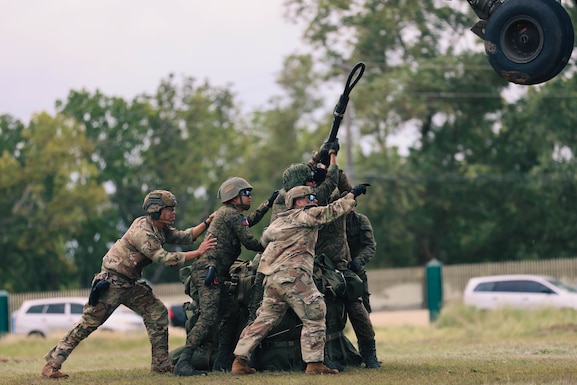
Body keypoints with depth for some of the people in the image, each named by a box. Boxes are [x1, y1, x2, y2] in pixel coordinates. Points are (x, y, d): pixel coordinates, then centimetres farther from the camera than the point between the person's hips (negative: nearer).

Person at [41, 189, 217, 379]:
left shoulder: (161, 229, 6)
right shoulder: (143, 231, -23)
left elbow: (184, 237, 6)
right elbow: (164, 258, -27)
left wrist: (206, 223, -7)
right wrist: (198, 252, -27)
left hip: (131, 283, 9)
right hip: (111, 281, -9)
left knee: (157, 313, 2)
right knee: (88, 323, -9)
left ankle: (161, 364, 8)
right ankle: (52, 364, -5)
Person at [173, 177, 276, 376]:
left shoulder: (226, 213, 24)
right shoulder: (232, 214, -6)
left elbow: (249, 221, 42)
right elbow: (249, 242, -7)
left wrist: (268, 203, 43)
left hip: (212, 274, 11)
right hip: (208, 271, -11)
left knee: (230, 312, 15)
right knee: (208, 318, -21)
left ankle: (222, 361, 17)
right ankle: (183, 363, -30)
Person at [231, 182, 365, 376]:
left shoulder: (278, 221, 24)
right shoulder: (305, 215, 2)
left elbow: (264, 239, 37)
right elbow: (333, 211, -1)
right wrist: (351, 197, 14)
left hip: (271, 278, 8)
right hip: (293, 275, -8)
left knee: (265, 319, 13)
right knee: (314, 317, -1)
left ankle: (239, 361, 7)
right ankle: (314, 364, -5)